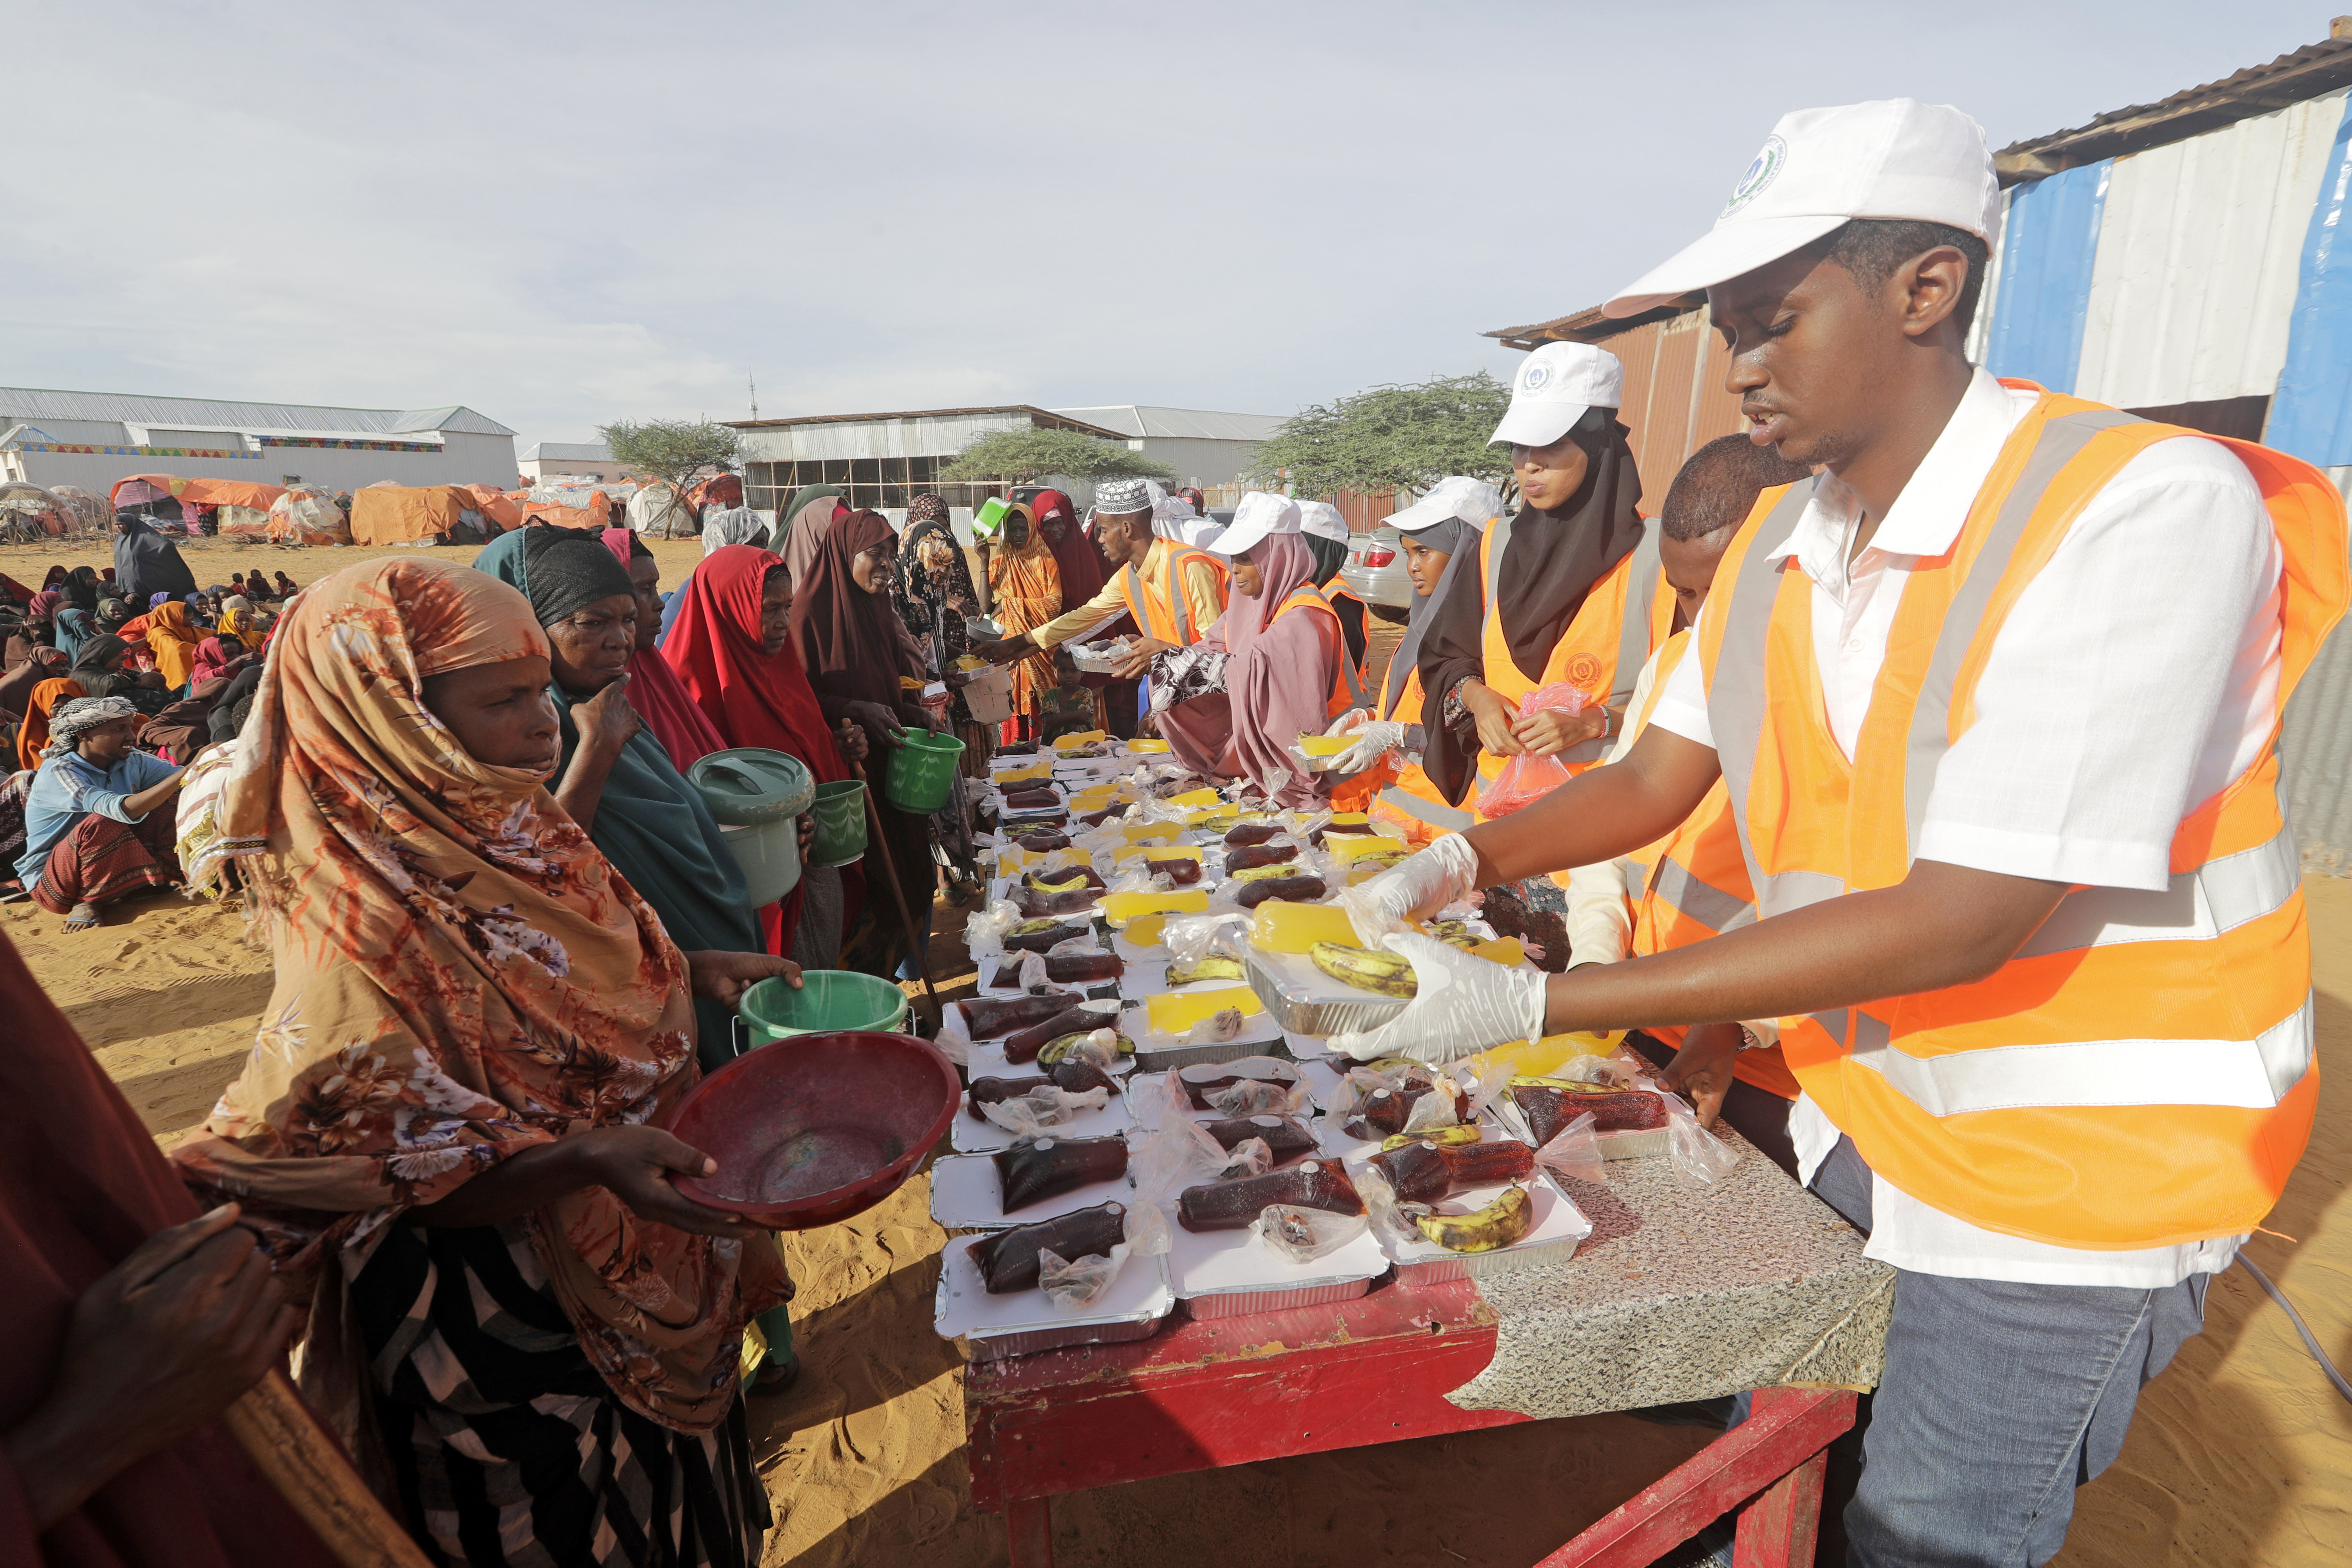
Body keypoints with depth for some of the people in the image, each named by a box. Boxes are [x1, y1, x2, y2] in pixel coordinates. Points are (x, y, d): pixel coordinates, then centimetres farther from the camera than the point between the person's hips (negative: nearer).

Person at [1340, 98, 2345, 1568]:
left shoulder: (2151, 506, -24)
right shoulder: (1778, 542, -1)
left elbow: (1958, 923, -30)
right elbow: (1658, 777, 3)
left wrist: (1533, 1005, -31)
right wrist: (1459, 866, -15)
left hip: (2072, 1179, -5)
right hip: (1855, 1120, 6)